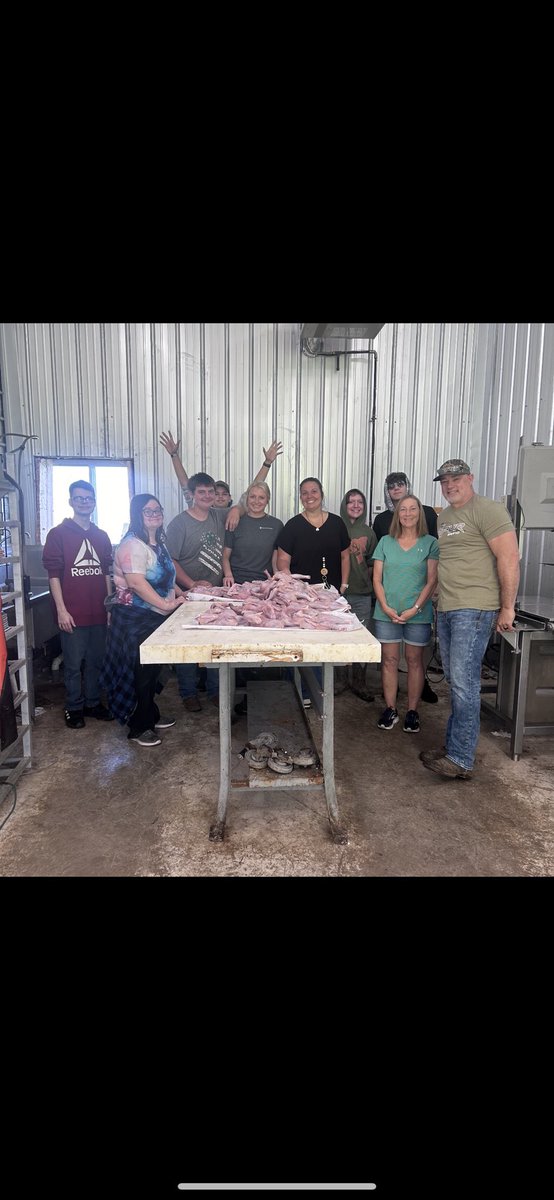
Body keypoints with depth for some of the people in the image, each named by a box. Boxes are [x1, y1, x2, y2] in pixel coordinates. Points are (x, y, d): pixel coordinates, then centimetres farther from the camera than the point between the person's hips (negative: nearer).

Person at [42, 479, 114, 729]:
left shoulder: (101, 536, 13)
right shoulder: (58, 534, -1)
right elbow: (54, 575, -5)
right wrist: (61, 610, -11)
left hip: (98, 612, 4)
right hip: (73, 614, -4)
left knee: (96, 661, 12)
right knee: (73, 664, 4)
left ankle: (93, 702, 27)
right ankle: (74, 708, 19)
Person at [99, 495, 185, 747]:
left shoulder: (158, 543, 13)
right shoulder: (133, 545, -17)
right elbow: (137, 583, -27)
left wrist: (179, 593, 13)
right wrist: (166, 604, -25)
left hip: (156, 617, 9)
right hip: (135, 618, -9)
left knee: (152, 669, 18)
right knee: (141, 672, 0)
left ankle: (151, 716, 33)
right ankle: (139, 727, 13)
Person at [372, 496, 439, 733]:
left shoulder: (430, 543, 2)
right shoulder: (385, 542, 8)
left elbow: (431, 581, -3)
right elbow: (377, 578, 5)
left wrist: (415, 609, -12)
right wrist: (385, 607, -7)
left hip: (418, 614, -2)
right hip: (386, 612, 2)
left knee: (414, 660, 6)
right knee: (389, 660, 5)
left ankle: (412, 711, 16)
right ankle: (390, 709, 16)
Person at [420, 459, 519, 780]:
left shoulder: (487, 510, -7)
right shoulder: (444, 518, 18)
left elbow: (509, 558, -13)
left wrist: (507, 607, -14)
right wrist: (440, 601, 15)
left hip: (474, 609, -8)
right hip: (446, 610, 8)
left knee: (464, 683, -9)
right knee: (455, 682, 13)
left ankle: (462, 760, -2)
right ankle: (454, 746, 23)